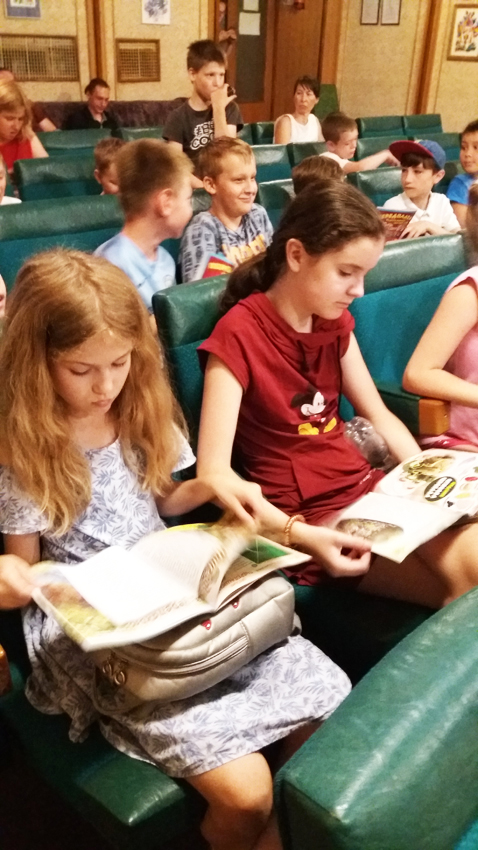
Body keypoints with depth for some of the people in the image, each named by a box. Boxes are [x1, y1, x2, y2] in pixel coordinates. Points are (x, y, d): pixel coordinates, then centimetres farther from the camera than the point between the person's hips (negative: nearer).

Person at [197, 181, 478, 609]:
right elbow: (213, 471, -22)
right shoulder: (238, 335, -15)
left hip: (367, 487, 7)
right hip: (306, 515, -7)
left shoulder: (335, 320, 6)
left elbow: (380, 417, 14)